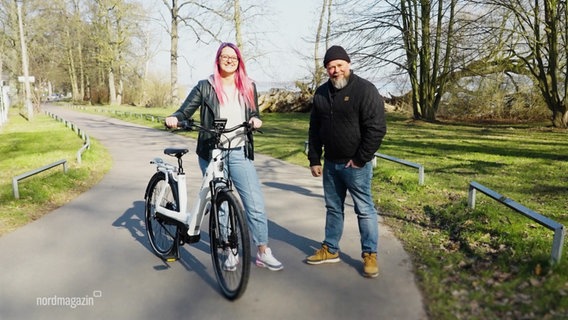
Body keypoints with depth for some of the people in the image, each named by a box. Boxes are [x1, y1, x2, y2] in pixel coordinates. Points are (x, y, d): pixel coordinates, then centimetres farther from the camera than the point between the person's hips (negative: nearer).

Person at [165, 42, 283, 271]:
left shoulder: (249, 87, 10)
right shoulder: (205, 87, 3)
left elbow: (254, 114, 18)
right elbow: (185, 110, 2)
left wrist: (255, 120, -5)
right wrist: (174, 118, -19)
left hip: (240, 153, 1)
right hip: (211, 153, -1)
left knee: (255, 203, -5)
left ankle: (263, 253, 10)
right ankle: (231, 252, 24)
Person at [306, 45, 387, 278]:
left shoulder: (365, 90, -11)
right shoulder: (321, 92, 8)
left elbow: (376, 129, -15)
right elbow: (314, 129, 13)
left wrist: (360, 159, -15)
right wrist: (314, 159, 8)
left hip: (355, 164, -6)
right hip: (330, 163, 6)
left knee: (364, 209, 3)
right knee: (333, 208, 15)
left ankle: (370, 254, 15)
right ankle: (330, 249, 28)